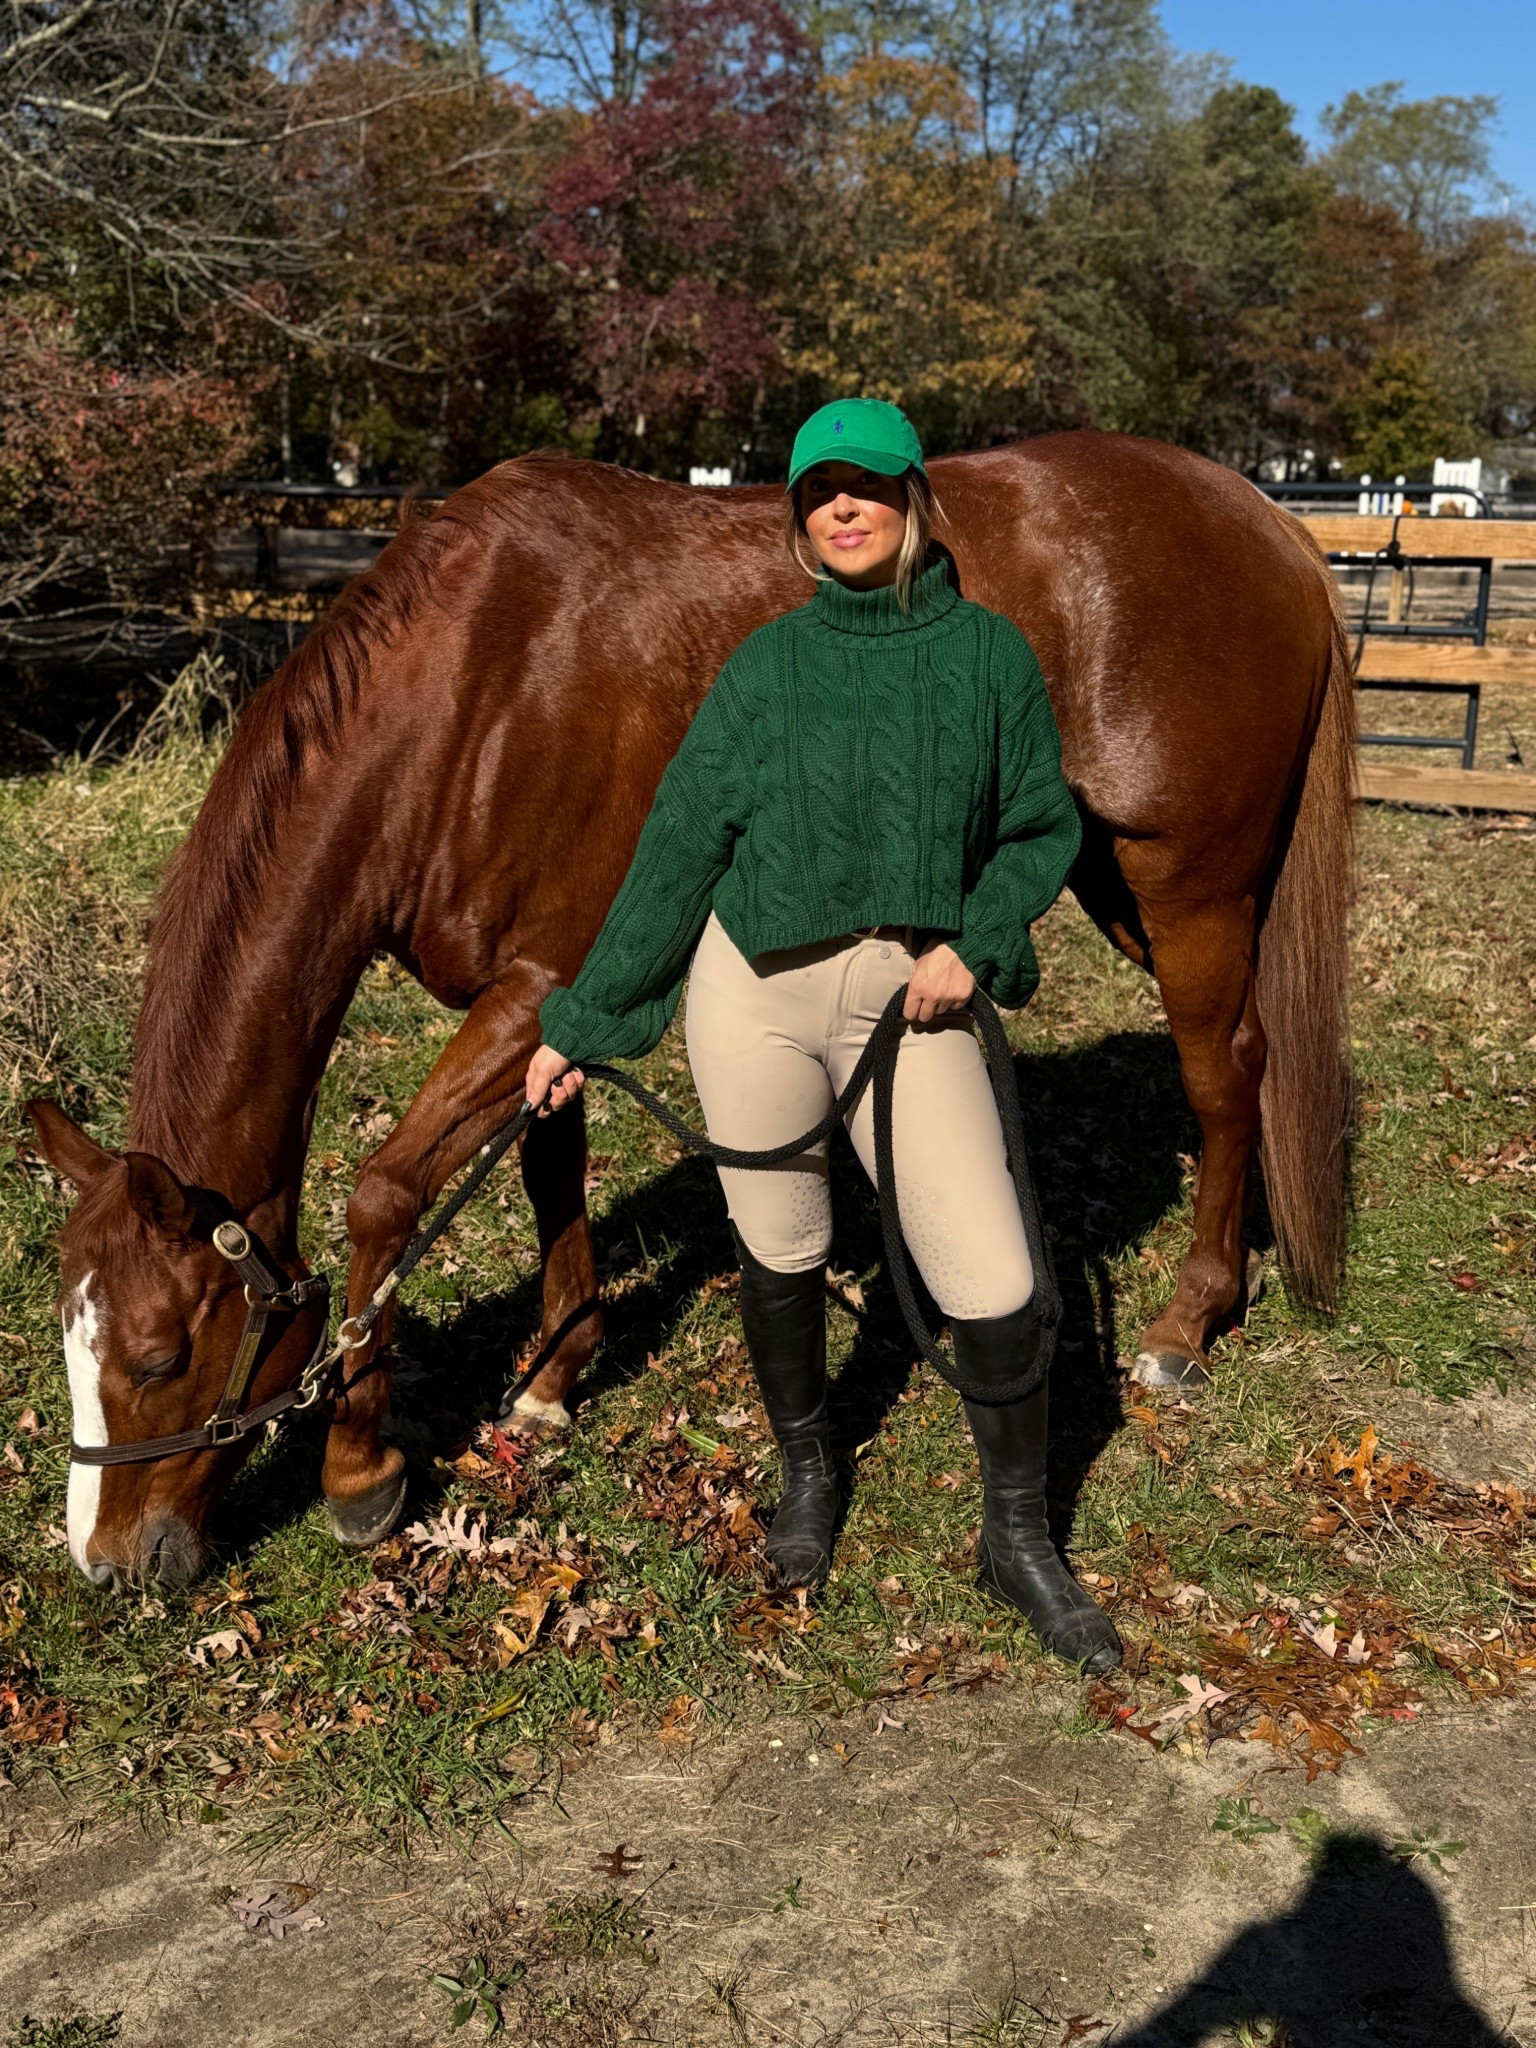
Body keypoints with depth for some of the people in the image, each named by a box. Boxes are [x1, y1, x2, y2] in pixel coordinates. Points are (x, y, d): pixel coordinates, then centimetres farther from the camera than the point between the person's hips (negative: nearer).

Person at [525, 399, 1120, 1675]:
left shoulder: (989, 652, 1)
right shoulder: (766, 667, 1)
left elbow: (1043, 828, 8)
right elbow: (675, 855, 4)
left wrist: (977, 945, -12)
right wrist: (581, 1025, 6)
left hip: (912, 997, 0)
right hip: (755, 987, 1)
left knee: (995, 1289, -6)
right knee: (781, 1259, 13)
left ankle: (1020, 1539, 19)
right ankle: (808, 1473, 42)